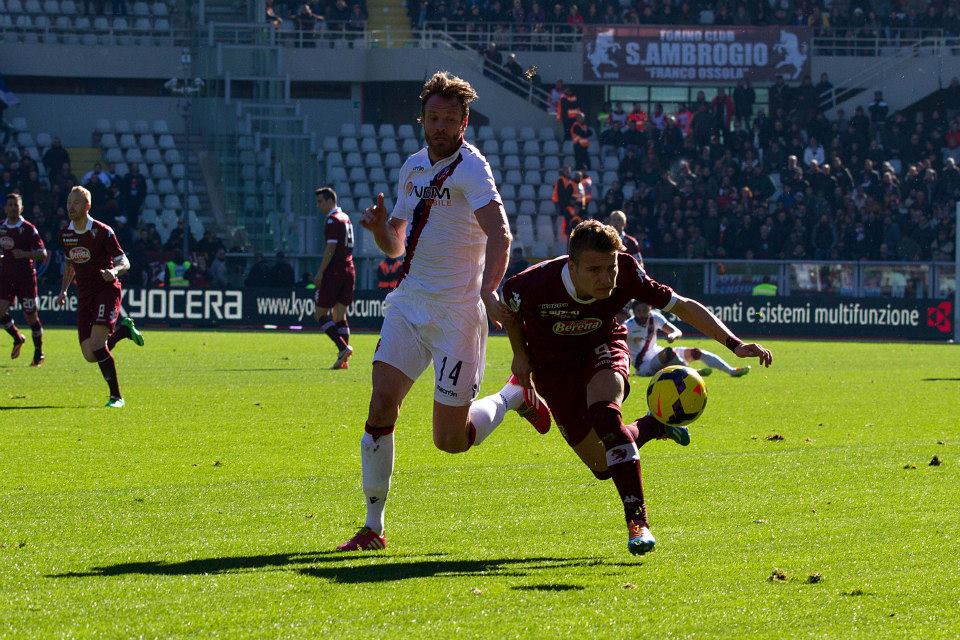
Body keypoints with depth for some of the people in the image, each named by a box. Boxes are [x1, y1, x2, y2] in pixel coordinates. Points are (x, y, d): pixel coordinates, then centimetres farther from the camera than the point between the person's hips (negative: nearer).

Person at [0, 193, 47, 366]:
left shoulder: (29, 229, -7)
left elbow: (42, 253, -10)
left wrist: (25, 254, -25)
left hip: (26, 276, -4)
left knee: (31, 316, -1)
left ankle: (39, 352, 15)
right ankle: (17, 338, 17)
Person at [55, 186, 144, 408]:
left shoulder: (102, 231, -11)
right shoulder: (65, 234, 7)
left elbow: (125, 262, -8)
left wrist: (114, 271, -30)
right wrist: (64, 290, 14)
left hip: (107, 290, -6)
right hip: (84, 296, 6)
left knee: (97, 344, -25)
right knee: (89, 355, -4)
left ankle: (116, 396, -15)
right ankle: (124, 330, 26)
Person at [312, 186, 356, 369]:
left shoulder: (333, 220, -10)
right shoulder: (345, 218, 17)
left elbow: (331, 248, -17)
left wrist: (320, 272, -17)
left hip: (334, 271, -8)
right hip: (349, 270, 8)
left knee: (320, 313, -3)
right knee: (340, 315, 8)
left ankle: (343, 348, -17)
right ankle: (343, 360, 1)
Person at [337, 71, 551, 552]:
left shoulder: (470, 166, -11)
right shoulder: (412, 167, 12)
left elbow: (500, 235, -25)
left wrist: (487, 290, -42)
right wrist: (379, 226, -3)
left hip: (457, 312, -6)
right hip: (409, 303, 6)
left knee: (450, 440, -3)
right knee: (381, 405, -11)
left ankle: (515, 396, 27)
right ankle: (373, 527, -2)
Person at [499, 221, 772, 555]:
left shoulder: (625, 275, -29)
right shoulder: (536, 284, -33)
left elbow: (683, 306, -21)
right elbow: (508, 306, -7)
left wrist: (735, 344, -29)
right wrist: (520, 355, -1)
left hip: (603, 347, 0)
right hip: (554, 366, 0)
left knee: (604, 413, -35)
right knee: (602, 464, -3)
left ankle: (637, 519, -29)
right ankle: (651, 426, 31)